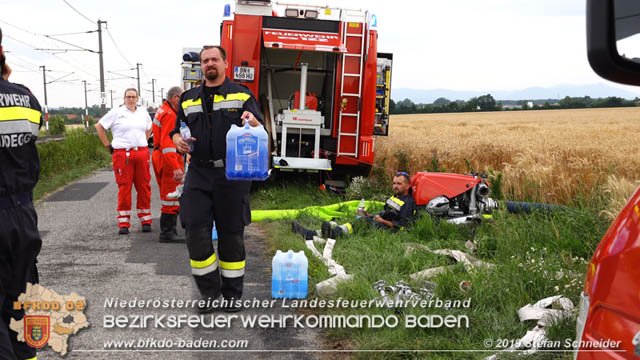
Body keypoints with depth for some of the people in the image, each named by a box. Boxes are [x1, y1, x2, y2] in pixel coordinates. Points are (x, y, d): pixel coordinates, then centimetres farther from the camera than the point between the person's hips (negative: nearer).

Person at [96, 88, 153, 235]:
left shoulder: (143, 112, 14)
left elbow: (149, 127, 32)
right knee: (124, 188, -3)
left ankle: (146, 221, 13)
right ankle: (123, 224, 2)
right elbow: (99, 126, 8)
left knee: (144, 187, 4)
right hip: (122, 155, -3)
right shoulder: (116, 112, 2)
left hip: (142, 153, 3)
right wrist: (107, 145, 4)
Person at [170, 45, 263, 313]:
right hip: (198, 174, 2)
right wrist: (178, 141, -4)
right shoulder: (188, 99, 15)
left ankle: (232, 294, 19)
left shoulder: (242, 95, 6)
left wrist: (253, 122, -26)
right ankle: (209, 291, 13)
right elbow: (176, 130, 20)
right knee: (196, 232, -5)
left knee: (231, 234, 5)